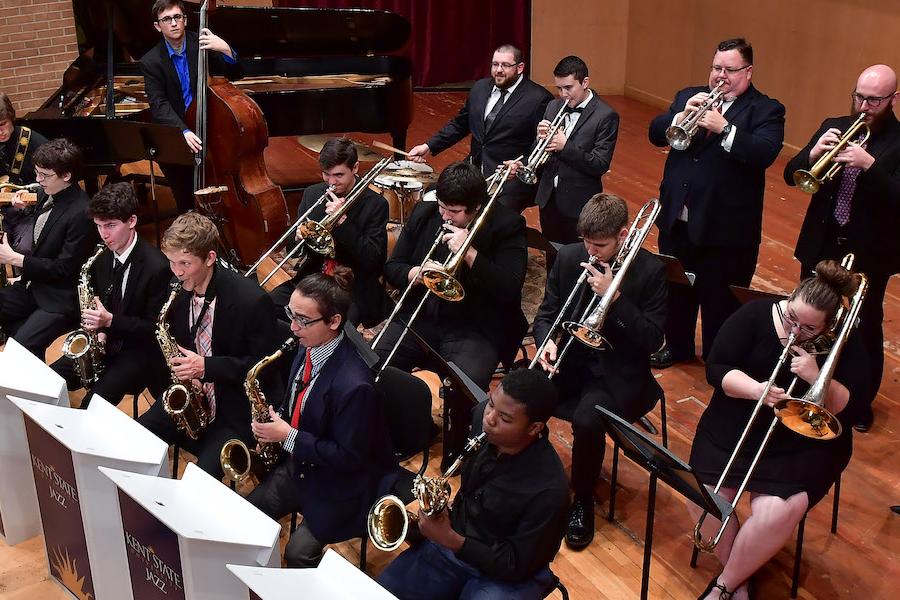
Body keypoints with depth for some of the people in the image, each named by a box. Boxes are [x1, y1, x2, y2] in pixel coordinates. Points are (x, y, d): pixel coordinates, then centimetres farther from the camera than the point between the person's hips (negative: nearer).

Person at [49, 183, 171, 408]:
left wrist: (110, 321, -25)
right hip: (107, 342, 7)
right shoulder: (102, 258, 2)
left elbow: (155, 328, -15)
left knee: (93, 404, -24)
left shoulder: (157, 267, -21)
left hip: (141, 350, -7)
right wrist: (100, 331, -3)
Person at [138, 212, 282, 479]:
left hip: (236, 409, -6)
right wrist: (178, 367, -6)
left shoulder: (252, 300, -22)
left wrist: (207, 367, -25)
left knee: (202, 476, -24)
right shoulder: (180, 289, -2)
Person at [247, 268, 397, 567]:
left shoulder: (353, 385, -32)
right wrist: (276, 420, -5)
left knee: (298, 554, -14)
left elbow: (348, 456, -23)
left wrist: (288, 436, -22)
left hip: (338, 484, -8)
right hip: (298, 462, 8)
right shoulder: (309, 346, -6)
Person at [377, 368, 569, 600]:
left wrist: (452, 541, -25)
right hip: (452, 537, 6)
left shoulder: (548, 490, -29)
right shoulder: (482, 416, -11)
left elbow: (519, 566, -19)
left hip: (507, 577, -6)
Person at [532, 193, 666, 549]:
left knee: (586, 420, -32)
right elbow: (545, 314, 9)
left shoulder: (650, 271, -11)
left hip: (617, 372, -4)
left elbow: (653, 340, -15)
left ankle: (582, 500, -5)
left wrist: (614, 296, -24)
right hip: (570, 358, 4)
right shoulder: (569, 257, 1)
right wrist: (546, 342, -14)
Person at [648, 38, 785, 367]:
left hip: (725, 228, -5)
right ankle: (678, 346, 44)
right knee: (676, 291, 22)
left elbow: (765, 153, -21)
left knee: (720, 303, 6)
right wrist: (683, 115, -19)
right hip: (677, 220, 5)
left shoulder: (766, 110, -5)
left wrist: (724, 128, -31)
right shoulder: (689, 96, 9)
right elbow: (656, 134, -1)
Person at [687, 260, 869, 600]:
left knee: (775, 515, -26)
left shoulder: (843, 343, -5)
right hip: (735, 428, 2)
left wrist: (816, 378, -25)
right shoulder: (754, 315, -4)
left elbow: (849, 408, -9)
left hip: (804, 443, -1)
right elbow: (715, 369, -7)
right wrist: (755, 389, -24)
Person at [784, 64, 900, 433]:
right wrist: (814, 153, -20)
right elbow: (791, 175, -1)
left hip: (869, 253, -4)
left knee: (866, 329, 9)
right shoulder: (834, 127, 2)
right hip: (821, 245, 4)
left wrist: (869, 164, -33)